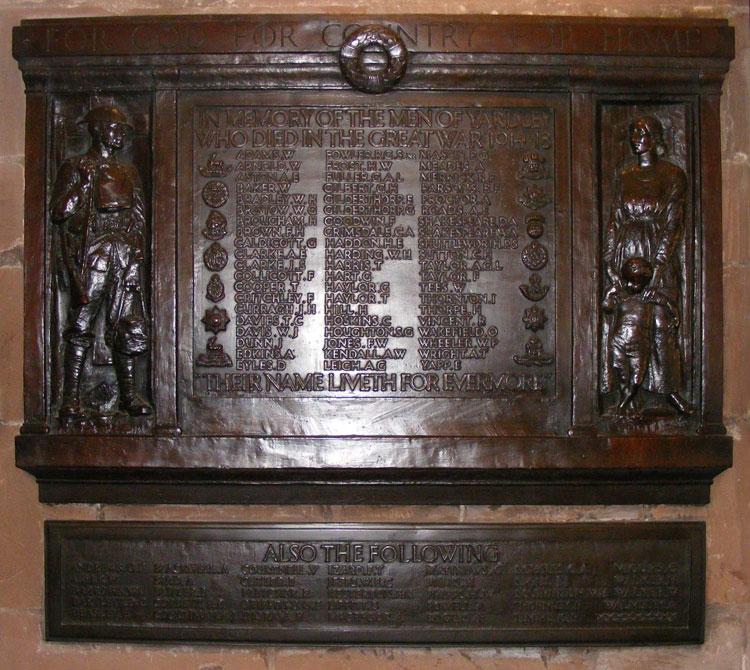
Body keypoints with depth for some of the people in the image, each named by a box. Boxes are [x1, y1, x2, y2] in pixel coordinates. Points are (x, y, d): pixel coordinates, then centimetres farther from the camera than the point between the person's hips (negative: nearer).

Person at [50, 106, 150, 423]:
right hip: (92, 253, -5)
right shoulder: (76, 168, 6)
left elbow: (139, 216, 21)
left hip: (126, 254, 5)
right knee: (81, 324, -7)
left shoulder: (128, 171, 22)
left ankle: (129, 393, 11)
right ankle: (71, 398, -5)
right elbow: (59, 212, -2)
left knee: (129, 325, 3)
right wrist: (83, 186, -12)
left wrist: (137, 250, 9)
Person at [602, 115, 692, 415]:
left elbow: (672, 224, -5)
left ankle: (670, 389, 4)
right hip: (626, 252, 3)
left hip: (660, 255, -3)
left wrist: (658, 269, -14)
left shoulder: (673, 175, 2)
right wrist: (610, 262, -3)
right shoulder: (625, 177, 13)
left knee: (661, 323, -5)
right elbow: (615, 221, 9)